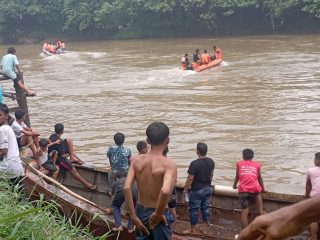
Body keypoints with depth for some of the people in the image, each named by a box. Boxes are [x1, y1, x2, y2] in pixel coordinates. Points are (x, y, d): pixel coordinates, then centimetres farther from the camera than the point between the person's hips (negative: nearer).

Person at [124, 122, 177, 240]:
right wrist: (158, 213, -20)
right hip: (158, 216, -5)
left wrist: (133, 216, -10)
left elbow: (127, 187, -14)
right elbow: (165, 191, -36)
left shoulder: (137, 160, -5)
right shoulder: (169, 164, -19)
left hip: (141, 212, 5)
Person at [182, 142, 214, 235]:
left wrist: (185, 189, -4)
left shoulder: (194, 163, -23)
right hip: (208, 189, 6)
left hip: (197, 190, -6)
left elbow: (190, 178, -17)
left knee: (194, 209, 7)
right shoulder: (211, 161, -2)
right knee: (206, 208, 14)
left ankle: (193, 229, 18)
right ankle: (205, 229, 21)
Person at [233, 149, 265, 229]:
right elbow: (259, 178, 22)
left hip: (243, 190, 0)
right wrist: (263, 189, 35)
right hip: (254, 189, 0)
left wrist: (234, 186, 40)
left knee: (244, 212, 2)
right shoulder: (257, 165, 15)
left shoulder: (239, 163, 15)